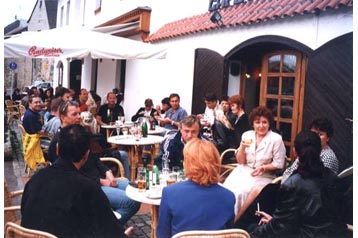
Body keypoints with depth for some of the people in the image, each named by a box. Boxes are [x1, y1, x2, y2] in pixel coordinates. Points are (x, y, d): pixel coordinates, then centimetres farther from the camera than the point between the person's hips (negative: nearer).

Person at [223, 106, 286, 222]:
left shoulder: (276, 139, -6)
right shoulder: (247, 135, 5)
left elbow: (279, 164, -5)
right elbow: (240, 161, 5)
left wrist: (263, 168, -21)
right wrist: (242, 147, -13)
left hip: (264, 176, -3)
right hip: (244, 171, 3)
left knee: (240, 192, -29)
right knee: (228, 189, -25)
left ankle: (235, 220, -8)